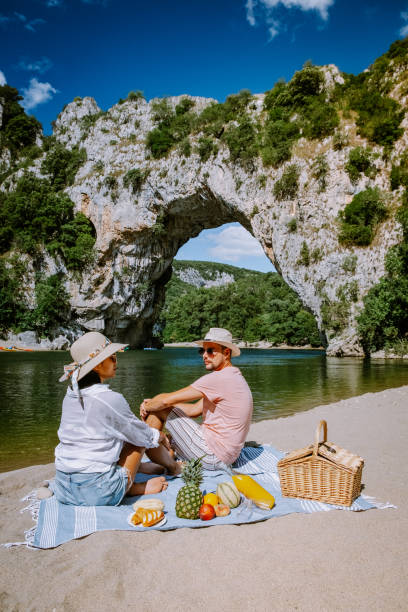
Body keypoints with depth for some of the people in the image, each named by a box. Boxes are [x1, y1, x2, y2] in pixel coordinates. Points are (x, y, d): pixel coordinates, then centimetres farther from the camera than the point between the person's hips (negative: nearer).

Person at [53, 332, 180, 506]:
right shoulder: (111, 399, -18)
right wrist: (162, 438, 19)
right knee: (141, 437, 11)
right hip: (97, 493, -7)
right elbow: (145, 436, -4)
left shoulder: (70, 396, 4)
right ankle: (172, 466, 33)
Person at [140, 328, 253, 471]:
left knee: (158, 410, -4)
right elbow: (195, 410, 14)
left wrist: (147, 406, 3)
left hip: (212, 456, -10)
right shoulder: (232, 377, 12)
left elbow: (166, 400, -18)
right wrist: (152, 403, 7)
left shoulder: (219, 379, -19)